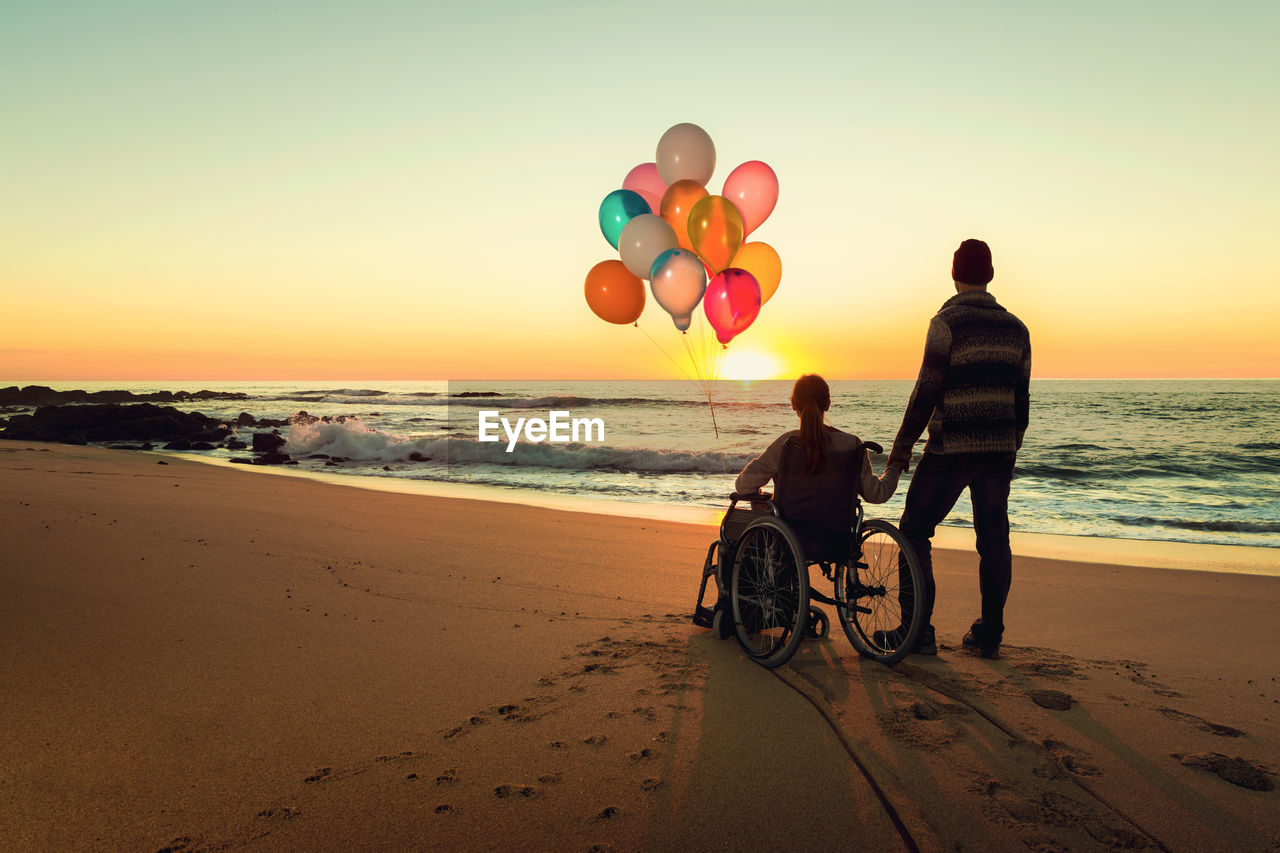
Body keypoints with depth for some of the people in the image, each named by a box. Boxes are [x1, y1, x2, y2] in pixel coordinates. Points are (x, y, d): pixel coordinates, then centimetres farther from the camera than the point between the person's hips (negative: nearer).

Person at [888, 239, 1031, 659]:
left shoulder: (947, 321, -9)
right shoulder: (1015, 327, 9)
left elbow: (927, 391, -12)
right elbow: (1021, 398, 13)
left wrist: (900, 451, -7)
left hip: (952, 449, -6)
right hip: (1000, 449, 6)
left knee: (914, 532, 5)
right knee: (994, 540, 12)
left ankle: (920, 632, 3)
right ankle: (989, 635, 19)